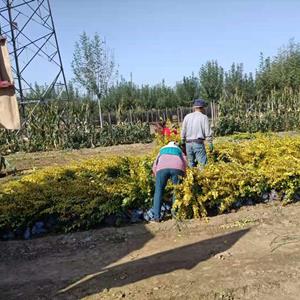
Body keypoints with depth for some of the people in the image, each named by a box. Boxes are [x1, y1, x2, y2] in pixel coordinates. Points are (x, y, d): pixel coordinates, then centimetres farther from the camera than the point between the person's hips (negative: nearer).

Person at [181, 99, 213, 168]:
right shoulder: (204, 117, -2)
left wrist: (183, 142, 20)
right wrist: (211, 144, 0)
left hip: (188, 143, 5)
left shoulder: (187, 117, 10)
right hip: (198, 143, -5)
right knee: (203, 163, -5)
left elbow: (183, 131, 12)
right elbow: (208, 132, -5)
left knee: (191, 163, 14)